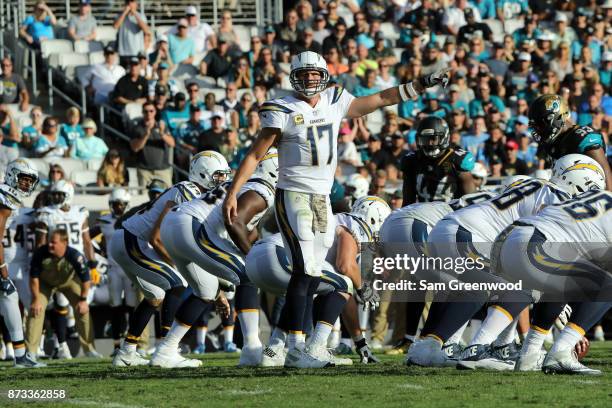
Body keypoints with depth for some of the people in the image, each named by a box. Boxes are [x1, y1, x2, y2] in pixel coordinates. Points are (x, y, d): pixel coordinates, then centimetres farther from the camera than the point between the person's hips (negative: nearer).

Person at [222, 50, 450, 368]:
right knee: (304, 271, -14)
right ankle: (295, 351, -15)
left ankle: (283, 340, 12)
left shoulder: (335, 103, 9)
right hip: (293, 196, -7)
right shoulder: (284, 112, -7)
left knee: (313, 276, 6)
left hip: (322, 199, 7)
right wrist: (232, 193, -11)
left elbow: (381, 99, 18)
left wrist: (423, 85, 15)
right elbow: (255, 155, -5)